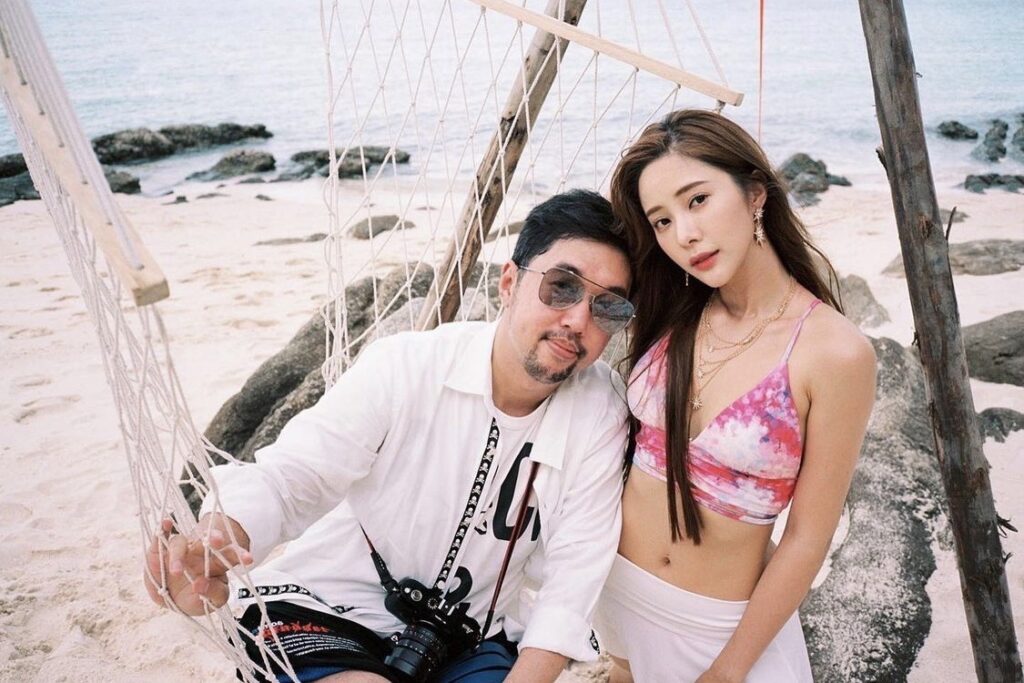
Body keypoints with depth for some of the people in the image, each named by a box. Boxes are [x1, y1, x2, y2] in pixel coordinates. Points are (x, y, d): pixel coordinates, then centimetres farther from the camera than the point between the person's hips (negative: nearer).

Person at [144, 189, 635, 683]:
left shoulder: (600, 414, -12)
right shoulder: (402, 370, -18)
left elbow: (573, 573, -10)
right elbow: (290, 476, -21)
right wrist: (216, 538, -43)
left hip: (470, 635, 3)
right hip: (332, 609, -2)